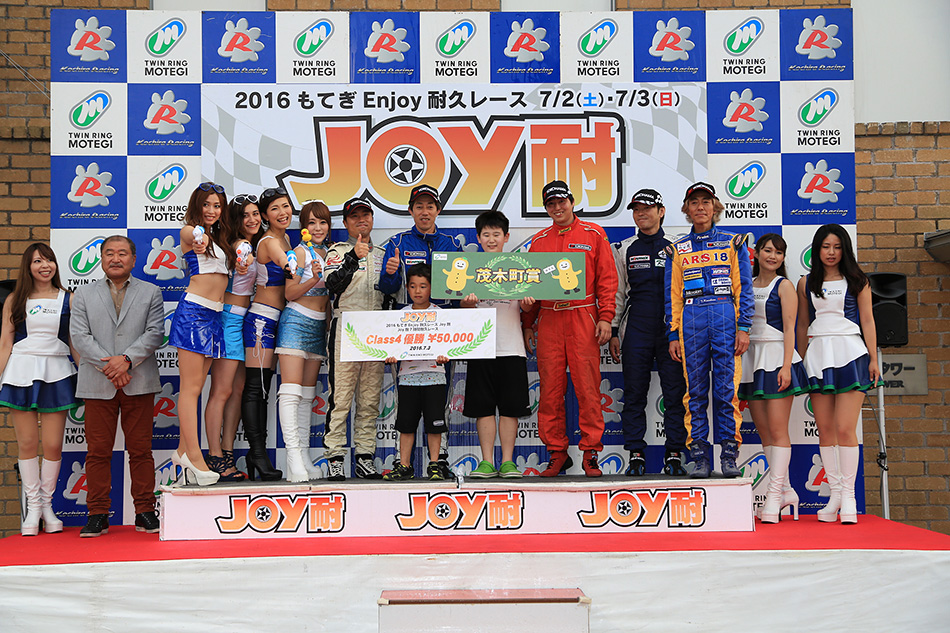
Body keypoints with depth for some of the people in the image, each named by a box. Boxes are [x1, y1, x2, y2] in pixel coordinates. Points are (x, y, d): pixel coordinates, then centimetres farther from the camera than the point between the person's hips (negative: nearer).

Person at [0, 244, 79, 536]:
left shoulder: (68, 299, 7)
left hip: (56, 374, 0)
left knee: (53, 445, -2)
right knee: (27, 443, 3)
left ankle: (47, 505, 15)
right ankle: (33, 506, 14)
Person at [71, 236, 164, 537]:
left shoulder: (151, 292, 12)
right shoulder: (84, 294, 14)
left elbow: (154, 333, 0)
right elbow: (79, 336, 2)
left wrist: (127, 360, -14)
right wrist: (108, 366, -10)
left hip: (139, 383, -1)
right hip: (98, 384, 1)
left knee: (140, 449, 2)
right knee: (98, 451, 1)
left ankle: (145, 512, 8)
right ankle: (98, 515, 9)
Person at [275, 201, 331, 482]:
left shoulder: (328, 252, 14)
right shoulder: (301, 251, -6)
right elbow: (290, 293, -10)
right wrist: (314, 279, -22)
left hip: (319, 325, 7)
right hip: (296, 320, -7)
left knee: (308, 392, 7)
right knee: (291, 388, -13)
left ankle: (304, 454, 8)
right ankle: (293, 453, -16)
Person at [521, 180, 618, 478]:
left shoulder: (593, 235, 8)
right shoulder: (539, 241, 16)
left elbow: (607, 278, 3)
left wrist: (605, 318, -6)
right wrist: (527, 324, 12)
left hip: (582, 319, -3)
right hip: (548, 321, 3)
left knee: (587, 387, -4)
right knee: (551, 388, 2)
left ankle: (591, 453, 4)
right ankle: (557, 453, 10)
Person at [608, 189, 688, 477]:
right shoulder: (624, 250, 12)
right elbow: (617, 293, 13)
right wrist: (613, 331, 7)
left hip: (671, 330, -1)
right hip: (636, 331, 1)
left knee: (675, 394, -1)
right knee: (634, 394, 1)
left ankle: (674, 454, 7)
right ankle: (636, 454, 8)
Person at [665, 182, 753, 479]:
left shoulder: (733, 243, 10)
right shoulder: (677, 250, 14)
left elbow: (744, 288, 6)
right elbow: (673, 296, 13)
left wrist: (744, 327, -3)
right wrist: (674, 335, 5)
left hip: (726, 320, -1)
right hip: (691, 321, 1)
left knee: (727, 388, -4)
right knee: (696, 390, 0)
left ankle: (729, 456, 3)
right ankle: (699, 457, 5)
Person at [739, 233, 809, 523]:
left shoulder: (784, 285, -1)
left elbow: (789, 328, -7)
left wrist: (786, 365, -17)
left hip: (776, 357, -5)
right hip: (751, 358, 6)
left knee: (777, 429, -7)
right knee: (763, 431, 6)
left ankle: (775, 493, -4)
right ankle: (786, 491, 15)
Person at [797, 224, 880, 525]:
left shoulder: (856, 281, 8)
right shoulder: (806, 283, 12)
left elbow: (867, 320, 5)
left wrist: (873, 359, -1)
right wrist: (800, 362, 11)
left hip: (849, 353, -2)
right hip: (818, 354, 3)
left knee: (845, 429, -9)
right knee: (825, 429, 3)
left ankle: (848, 494, -1)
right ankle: (835, 493, 11)